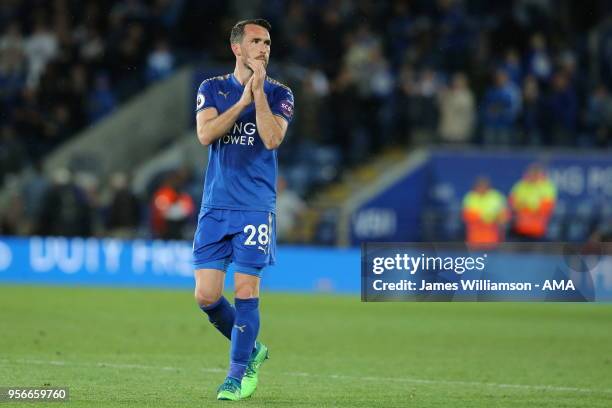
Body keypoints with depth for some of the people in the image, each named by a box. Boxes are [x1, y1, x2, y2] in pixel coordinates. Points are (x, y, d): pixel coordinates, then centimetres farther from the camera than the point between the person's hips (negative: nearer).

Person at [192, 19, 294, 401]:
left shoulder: (279, 94, 3)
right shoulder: (212, 89, 8)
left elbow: (272, 138, -13)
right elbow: (205, 134, -8)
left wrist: (259, 92, -15)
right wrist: (242, 101, -12)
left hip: (256, 208, -2)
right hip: (215, 205, 2)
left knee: (246, 291, -7)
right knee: (206, 295, -3)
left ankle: (238, 375, 4)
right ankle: (251, 349, 21)